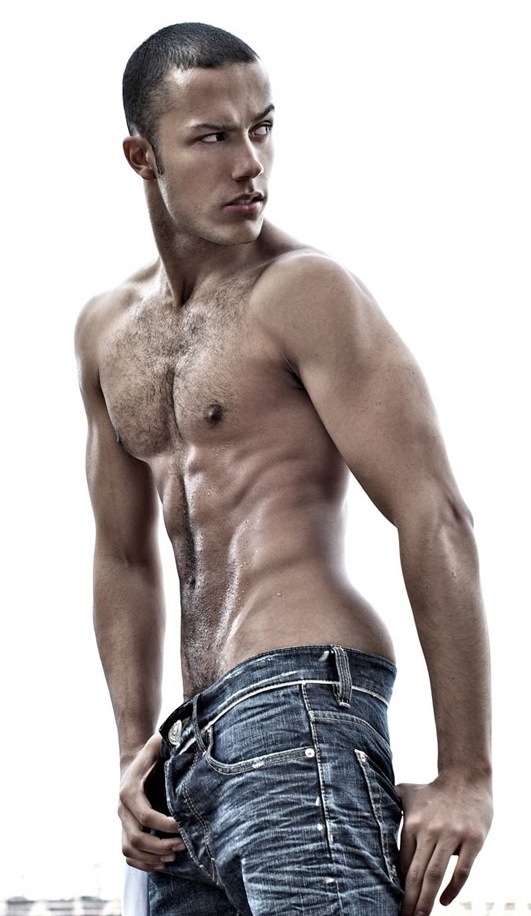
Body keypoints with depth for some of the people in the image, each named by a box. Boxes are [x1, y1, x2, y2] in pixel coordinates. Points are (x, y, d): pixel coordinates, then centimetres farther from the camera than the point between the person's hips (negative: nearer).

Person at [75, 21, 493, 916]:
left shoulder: (306, 290, -4)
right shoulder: (106, 332, 18)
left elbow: (434, 518, -10)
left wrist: (465, 775, -15)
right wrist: (137, 751, 12)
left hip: (301, 694, -7)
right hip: (196, 744, 8)